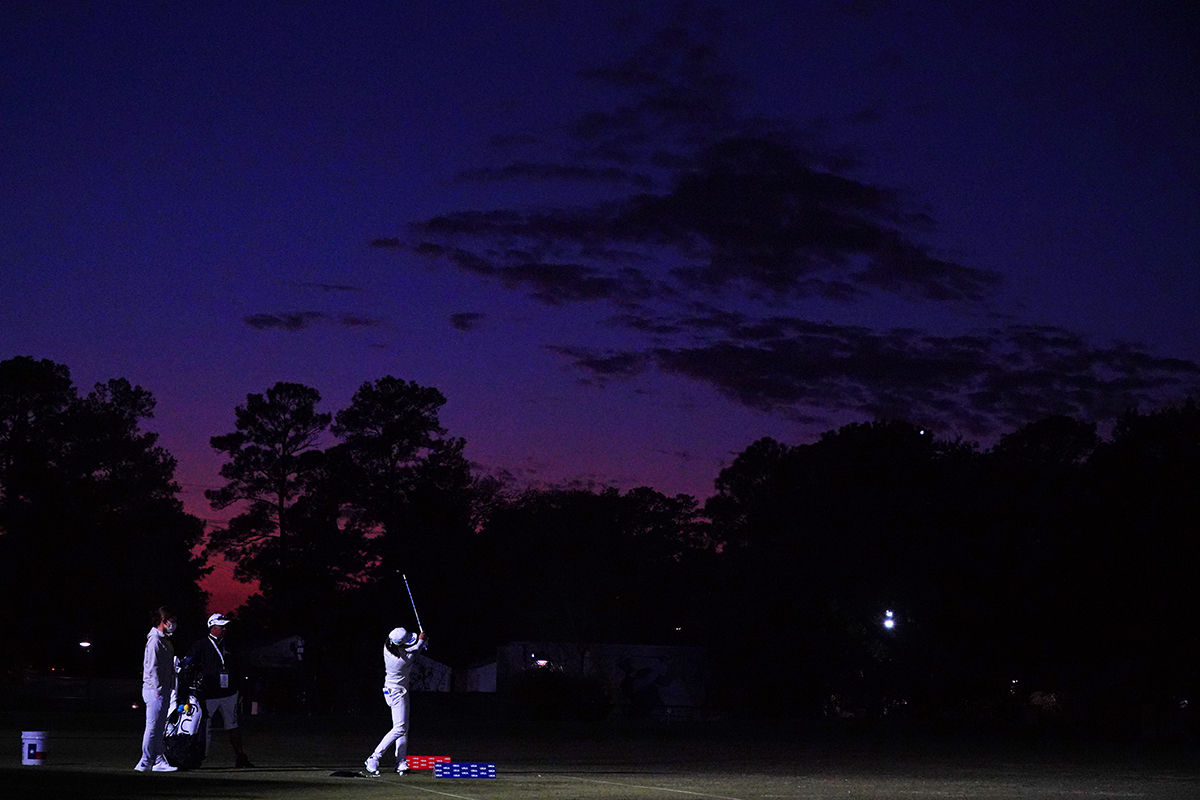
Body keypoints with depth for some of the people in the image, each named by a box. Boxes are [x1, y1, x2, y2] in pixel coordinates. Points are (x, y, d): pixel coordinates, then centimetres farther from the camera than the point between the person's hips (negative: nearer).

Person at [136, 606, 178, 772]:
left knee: (159, 727, 10)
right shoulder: (155, 640, -13)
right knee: (153, 727, -7)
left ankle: (158, 761, 13)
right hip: (155, 690, -10)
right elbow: (152, 667, -17)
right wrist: (158, 689, -19)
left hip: (163, 689, 10)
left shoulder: (164, 640, 17)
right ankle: (145, 763, -3)